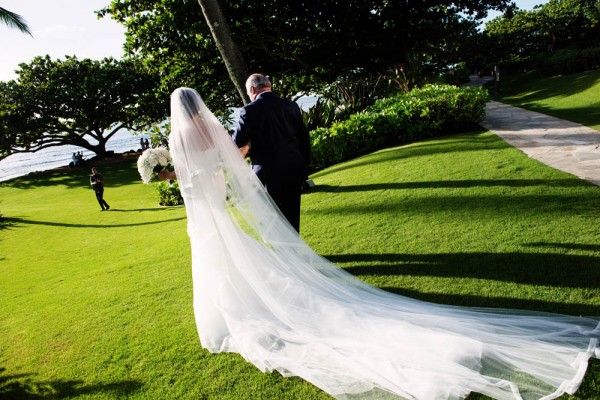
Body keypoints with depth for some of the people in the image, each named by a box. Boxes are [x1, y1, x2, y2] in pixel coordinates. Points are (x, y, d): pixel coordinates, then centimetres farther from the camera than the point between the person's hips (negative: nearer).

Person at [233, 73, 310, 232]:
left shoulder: (250, 110, -10)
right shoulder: (291, 106, 5)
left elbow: (237, 144, -10)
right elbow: (304, 137, 8)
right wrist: (303, 164, 15)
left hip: (267, 172, -4)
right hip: (294, 169, 4)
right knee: (291, 216, 14)